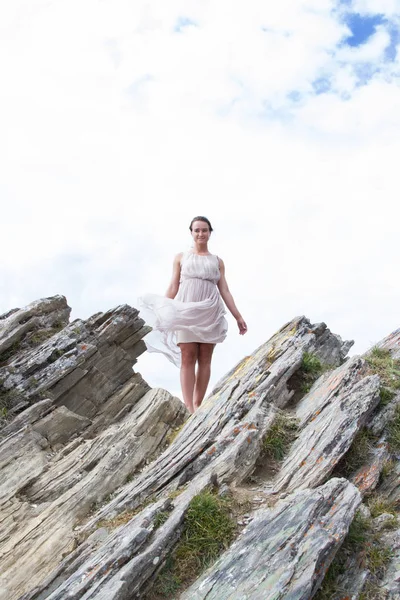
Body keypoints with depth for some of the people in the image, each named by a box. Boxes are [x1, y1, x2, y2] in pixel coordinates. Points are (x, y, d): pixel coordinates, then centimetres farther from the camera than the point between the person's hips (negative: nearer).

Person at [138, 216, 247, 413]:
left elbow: (225, 291, 12)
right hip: (186, 310, -1)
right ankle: (188, 408, -13)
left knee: (205, 358, -3)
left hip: (210, 312, 1)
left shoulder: (217, 261, 16)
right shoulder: (181, 257, 14)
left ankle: (198, 406, -2)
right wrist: (163, 314, 2)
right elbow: (173, 287, 10)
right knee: (187, 358, -9)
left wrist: (238, 316, 4)